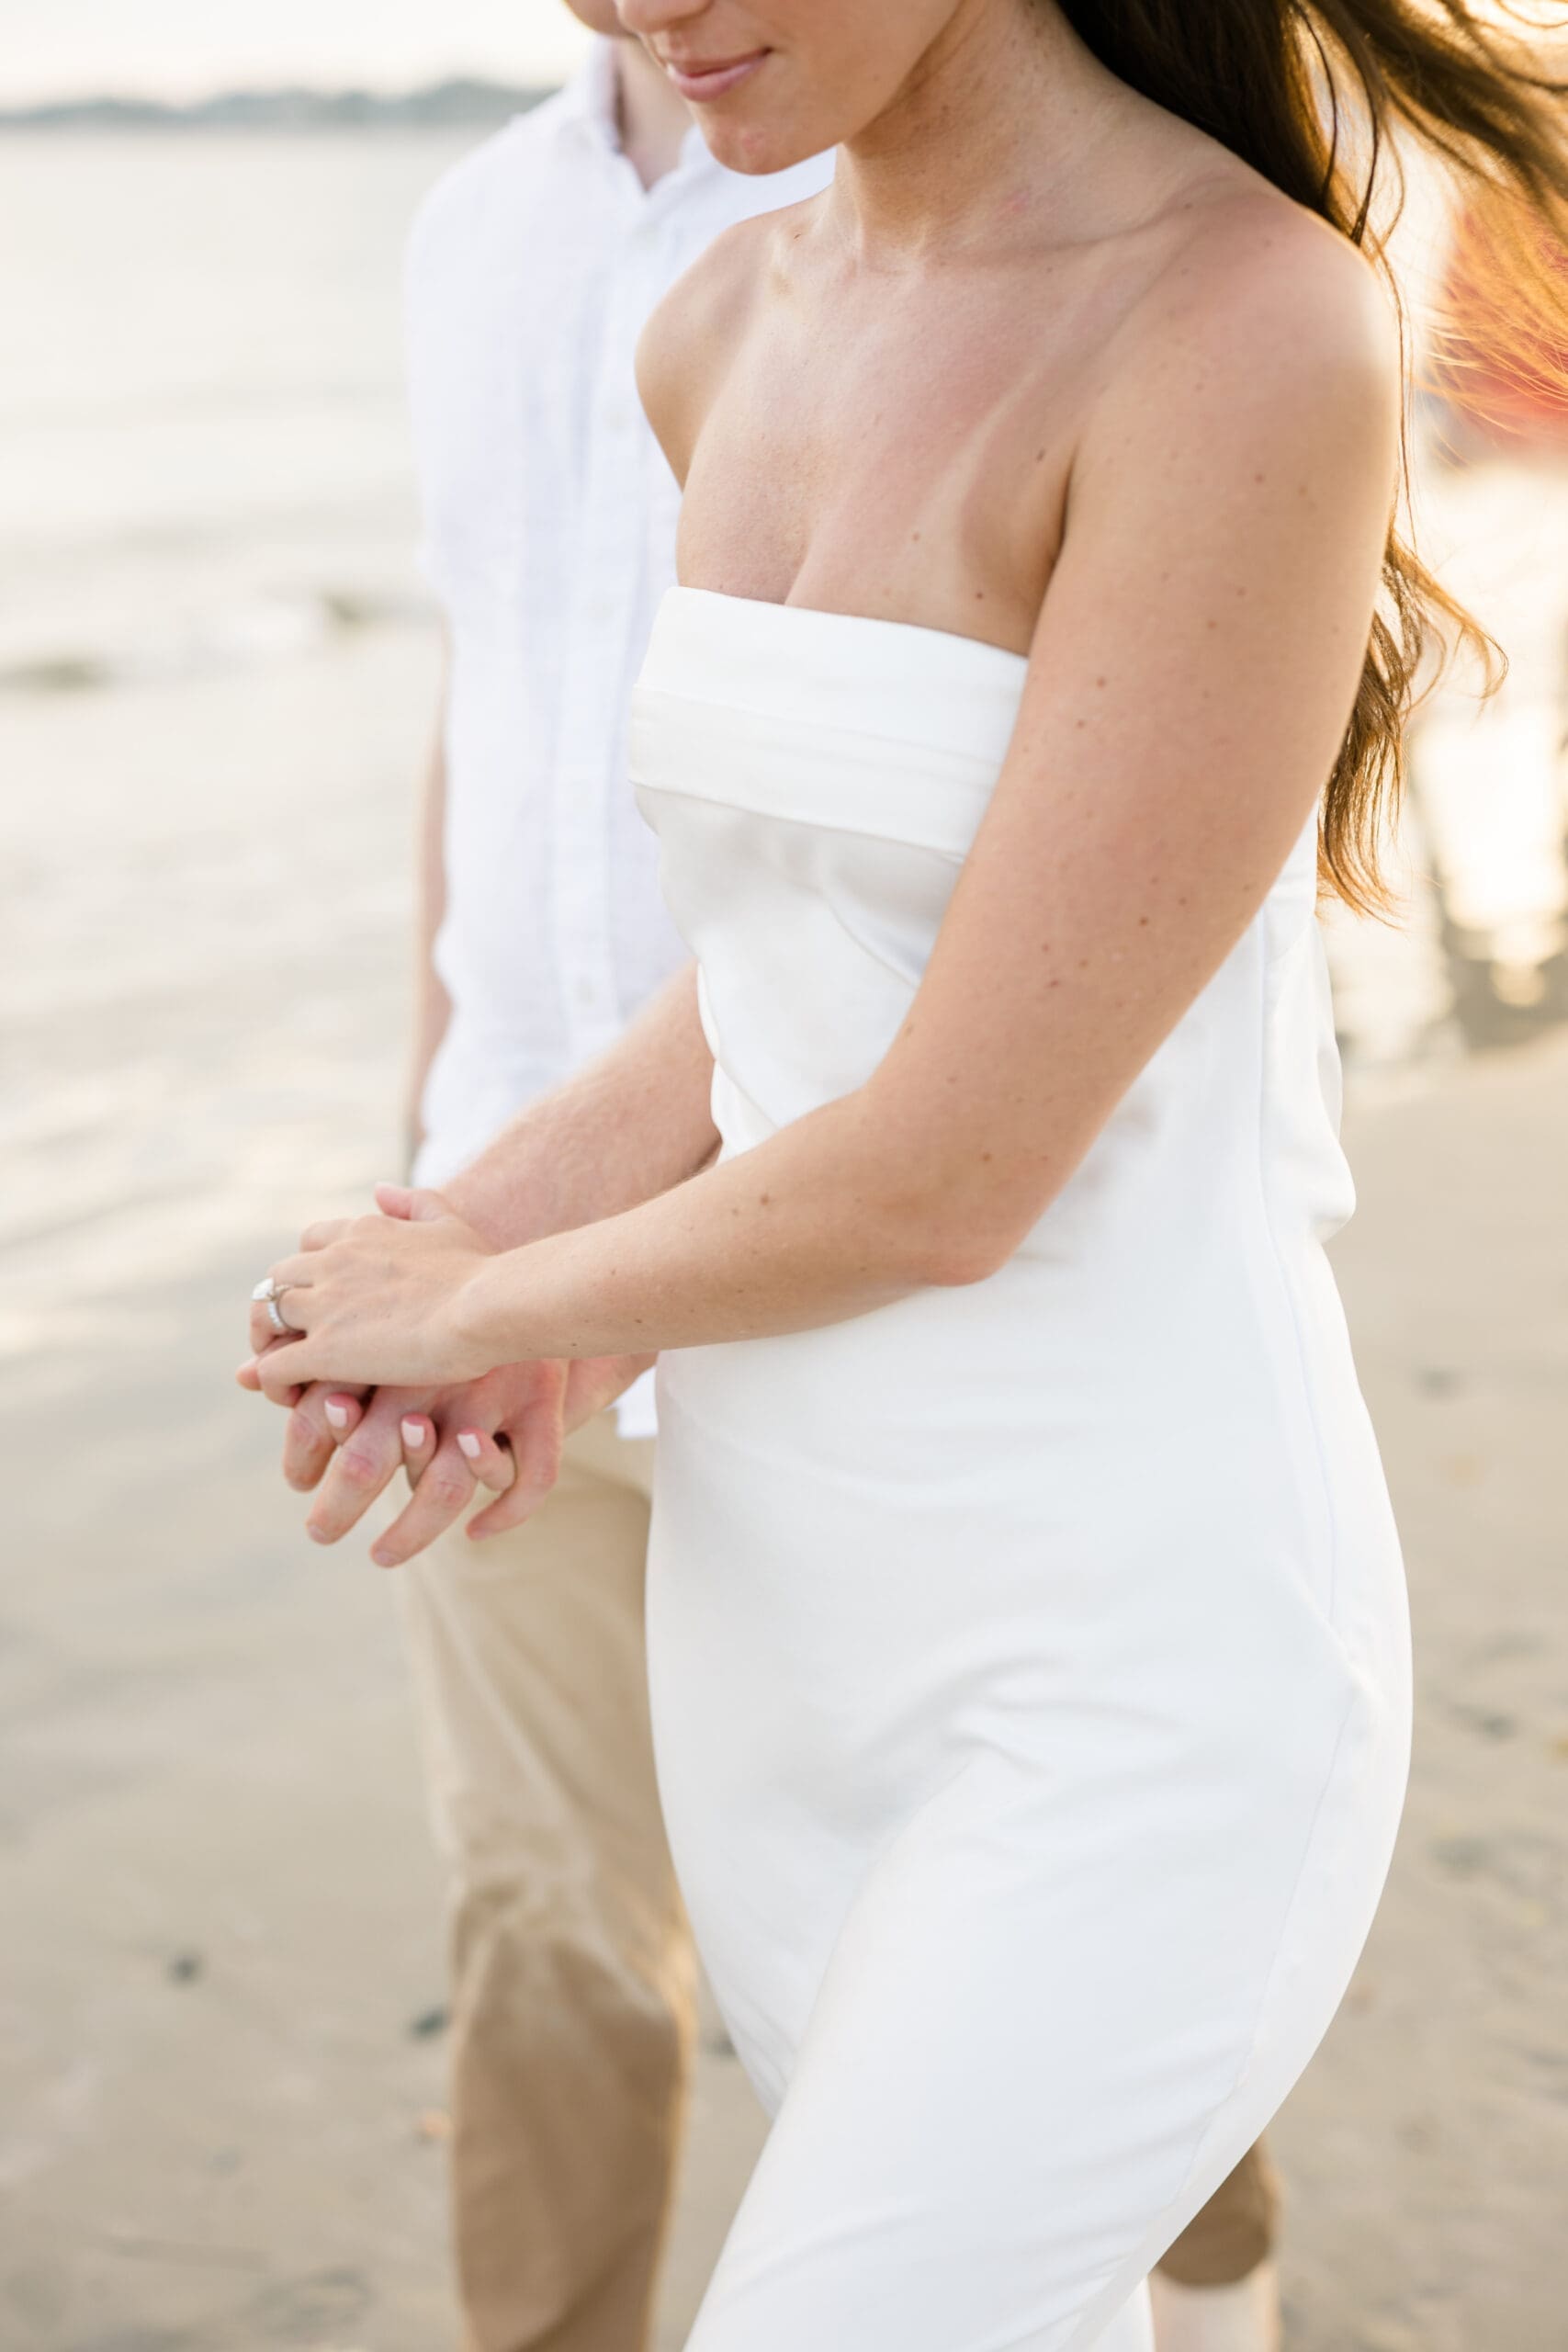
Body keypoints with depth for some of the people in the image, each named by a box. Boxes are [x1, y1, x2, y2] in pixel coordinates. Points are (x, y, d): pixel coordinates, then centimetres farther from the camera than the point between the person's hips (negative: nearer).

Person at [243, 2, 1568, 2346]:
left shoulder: (1259, 331, -20)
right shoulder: (730, 335, 5)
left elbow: (951, 1171, -21)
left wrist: (480, 1305, -4)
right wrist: (484, 1223, -3)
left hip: (1135, 1656, -7)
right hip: (783, 1597, 8)